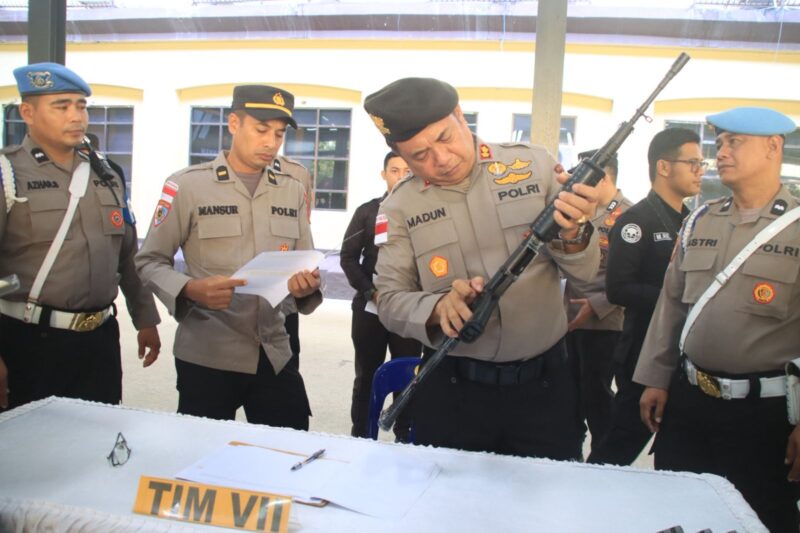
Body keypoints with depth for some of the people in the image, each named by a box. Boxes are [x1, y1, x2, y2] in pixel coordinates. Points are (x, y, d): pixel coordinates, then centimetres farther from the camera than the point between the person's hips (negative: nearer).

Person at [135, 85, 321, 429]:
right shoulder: (187, 184, -2)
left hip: (275, 355, 4)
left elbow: (306, 262, 12)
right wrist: (192, 290, -21)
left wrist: (307, 286, -11)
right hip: (207, 356, -3)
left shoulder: (293, 191, 10)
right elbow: (149, 262, -2)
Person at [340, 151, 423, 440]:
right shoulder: (367, 211, 8)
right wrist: (371, 292, -8)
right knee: (366, 376, 9)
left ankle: (405, 437, 17)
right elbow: (348, 256, 5)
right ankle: (359, 435, 20)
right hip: (369, 307, 1)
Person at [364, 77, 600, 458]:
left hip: (544, 383, 1)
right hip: (452, 390, 0)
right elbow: (390, 302, -4)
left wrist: (573, 234, -22)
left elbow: (585, 270, 0)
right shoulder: (400, 207, -4)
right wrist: (438, 308, -25)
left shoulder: (535, 166, -3)